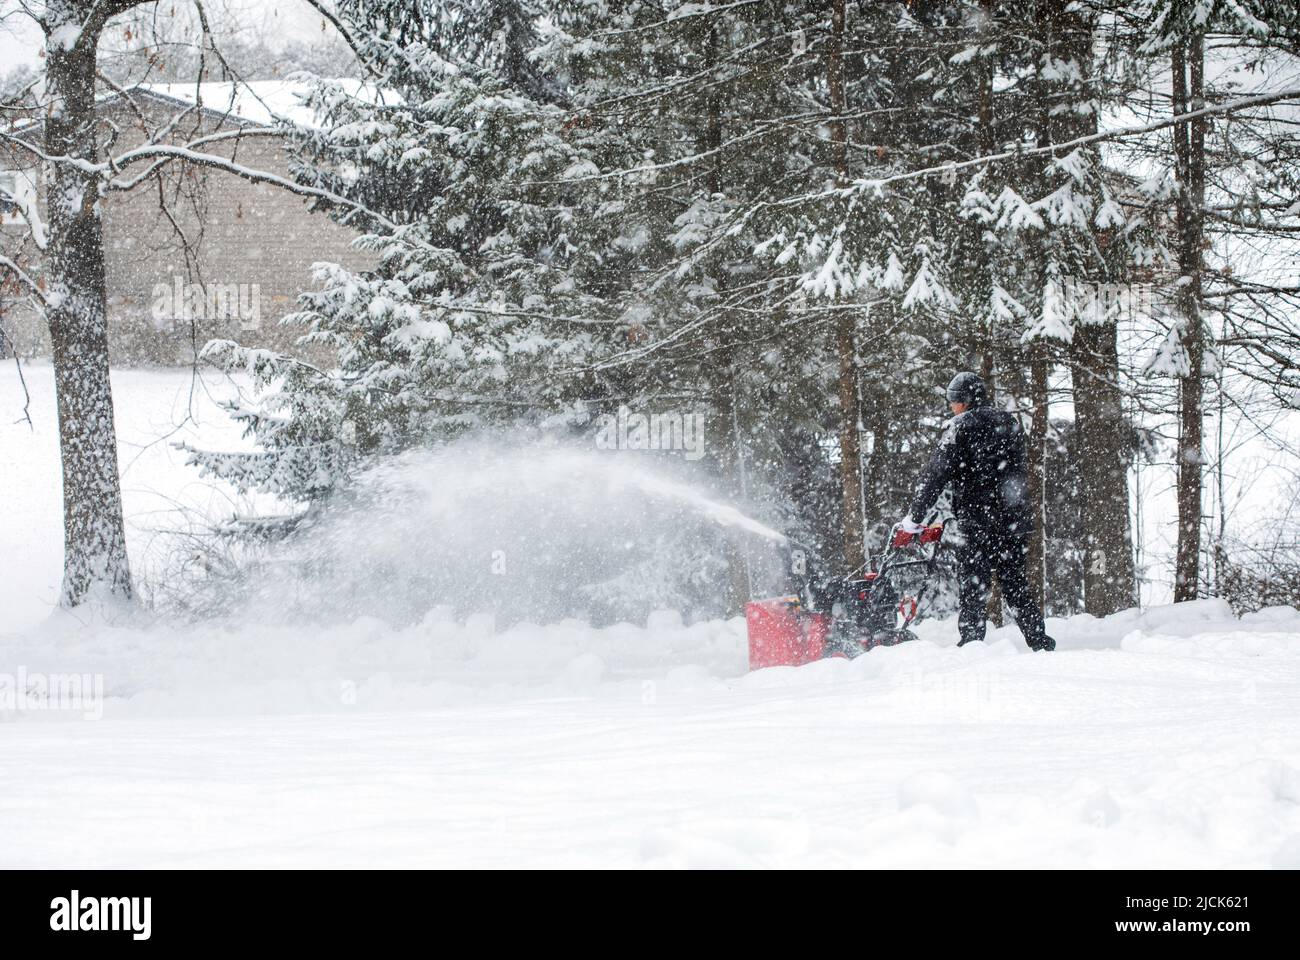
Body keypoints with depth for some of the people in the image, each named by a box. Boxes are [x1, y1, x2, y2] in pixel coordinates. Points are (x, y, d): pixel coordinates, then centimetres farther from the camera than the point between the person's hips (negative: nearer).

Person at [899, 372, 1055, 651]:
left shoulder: (962, 426, -5)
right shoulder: (1011, 424, 15)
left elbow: (936, 474, -8)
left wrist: (915, 516, -5)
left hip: (977, 520, -6)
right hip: (1015, 519, 6)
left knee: (973, 588, -3)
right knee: (1017, 585, 12)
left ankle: (971, 645, -8)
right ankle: (1041, 644, 10)